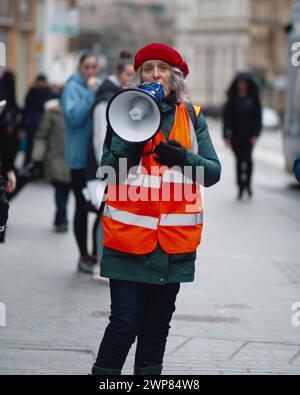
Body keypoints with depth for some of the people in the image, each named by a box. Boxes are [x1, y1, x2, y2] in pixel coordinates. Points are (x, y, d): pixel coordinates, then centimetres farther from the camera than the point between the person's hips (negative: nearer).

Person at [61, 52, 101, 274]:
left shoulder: (102, 87, 13)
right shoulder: (73, 88, -8)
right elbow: (74, 116, -23)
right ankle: (84, 257, 10)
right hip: (80, 158, -6)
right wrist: (90, 92, -22)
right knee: (83, 207, 2)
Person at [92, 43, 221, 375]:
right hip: (129, 235, -2)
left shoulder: (192, 116, 8)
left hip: (175, 237, 3)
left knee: (158, 323, 9)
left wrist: (183, 158, -17)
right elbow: (109, 170, -5)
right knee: (126, 320, -7)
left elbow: (213, 172, 2)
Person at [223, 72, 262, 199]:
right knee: (239, 159, -1)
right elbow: (226, 116, 3)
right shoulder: (232, 98, 5)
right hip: (236, 133, 1)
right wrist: (226, 136, -3)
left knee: (247, 157, -16)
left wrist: (255, 134, -8)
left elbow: (258, 116, 1)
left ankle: (247, 183, 2)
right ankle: (241, 188, 4)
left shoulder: (253, 97, 4)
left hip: (249, 133, -1)